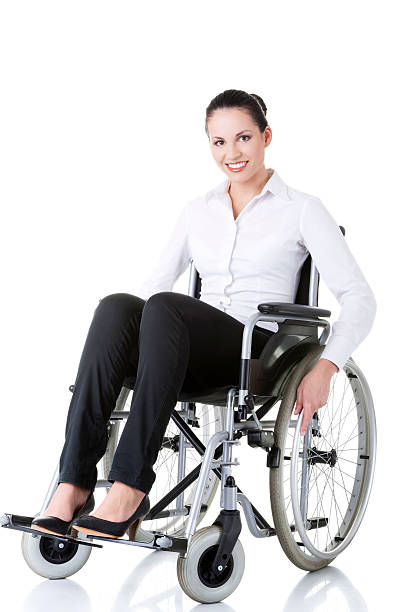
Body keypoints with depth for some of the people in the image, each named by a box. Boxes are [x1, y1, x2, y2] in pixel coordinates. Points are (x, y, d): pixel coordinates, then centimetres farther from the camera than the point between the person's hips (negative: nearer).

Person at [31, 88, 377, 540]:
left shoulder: (301, 210, 6)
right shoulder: (197, 212, 20)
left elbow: (359, 298, 0)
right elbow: (156, 281, 20)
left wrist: (325, 368, -16)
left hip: (258, 357, -4)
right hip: (195, 360, 4)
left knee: (164, 307, -35)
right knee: (116, 306, -29)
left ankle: (130, 486, -41)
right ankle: (74, 483, -37)